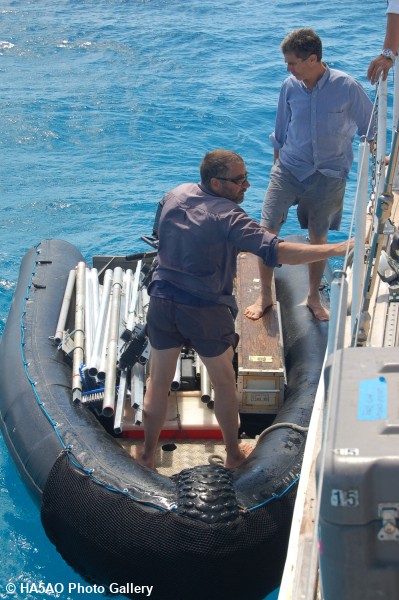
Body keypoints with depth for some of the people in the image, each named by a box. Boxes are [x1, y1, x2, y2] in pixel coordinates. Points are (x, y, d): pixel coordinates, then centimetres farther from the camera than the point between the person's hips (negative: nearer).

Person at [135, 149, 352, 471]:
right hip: (207, 313, -5)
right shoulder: (227, 217, -21)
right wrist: (335, 249, -30)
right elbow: (277, 252, -30)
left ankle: (148, 452, 33)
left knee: (158, 383, 18)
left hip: (163, 303, 5)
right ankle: (233, 453, 34)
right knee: (225, 384, 17)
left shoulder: (175, 195, -1)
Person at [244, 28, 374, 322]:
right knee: (267, 231, -7)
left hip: (328, 174, -2)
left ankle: (314, 296, 31)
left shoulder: (347, 87, -13)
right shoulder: (290, 87, -5)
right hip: (289, 168, 2)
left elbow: (371, 130, 0)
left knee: (319, 237, 9)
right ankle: (265, 296, 12)